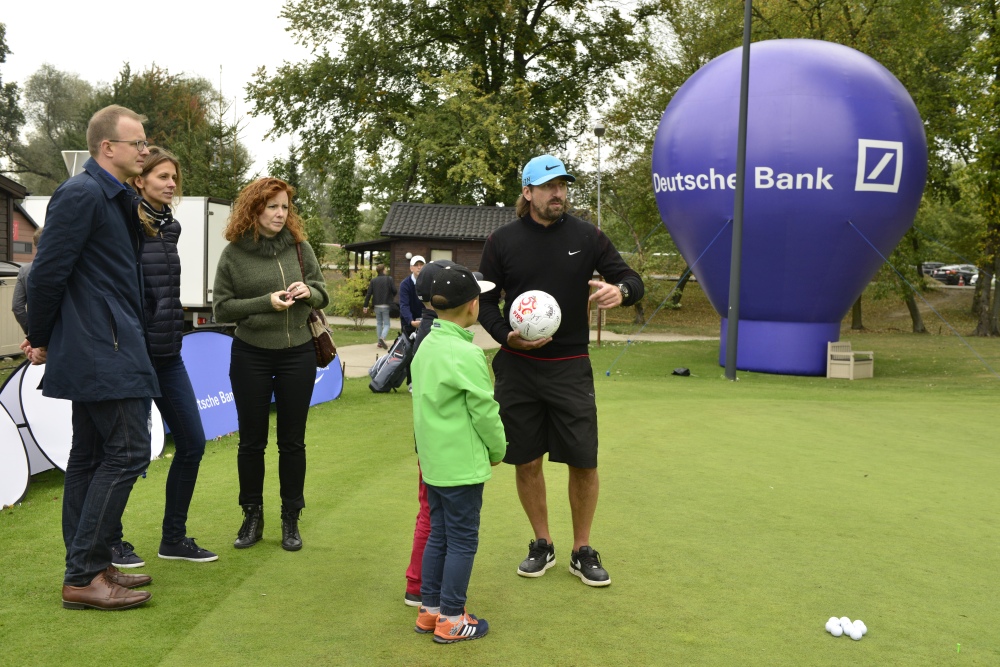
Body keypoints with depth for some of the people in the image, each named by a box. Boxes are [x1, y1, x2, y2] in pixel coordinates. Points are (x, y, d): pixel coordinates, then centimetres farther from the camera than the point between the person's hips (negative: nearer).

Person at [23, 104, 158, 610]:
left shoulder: (114, 197, 18)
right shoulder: (82, 194, -13)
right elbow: (47, 271, -14)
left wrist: (46, 338, 17)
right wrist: (41, 340, -3)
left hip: (95, 352, 10)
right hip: (102, 350, -10)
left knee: (90, 454, 12)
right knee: (127, 450, -9)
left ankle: (87, 569, 21)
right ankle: (84, 577, -3)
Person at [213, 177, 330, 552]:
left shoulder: (300, 247, 0)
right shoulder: (234, 253, -5)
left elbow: (323, 296, 8)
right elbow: (222, 309, -5)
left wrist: (308, 292, -15)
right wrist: (266, 302, -18)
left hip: (298, 354, 1)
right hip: (251, 356, -1)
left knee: (292, 440, 8)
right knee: (252, 440, 8)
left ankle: (291, 520, 20)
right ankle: (252, 517, 23)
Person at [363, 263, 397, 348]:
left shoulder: (373, 280, 1)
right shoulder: (389, 279, -7)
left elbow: (369, 294, -2)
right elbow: (394, 290, -10)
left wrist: (365, 306, 1)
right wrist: (392, 297, 13)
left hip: (377, 305, 3)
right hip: (386, 305, -3)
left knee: (379, 323, 16)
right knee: (386, 324, 3)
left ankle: (380, 342, 14)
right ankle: (383, 338, -23)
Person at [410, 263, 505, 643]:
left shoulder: (426, 346, 6)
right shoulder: (468, 355, -20)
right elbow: (485, 412, -15)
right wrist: (498, 449, 0)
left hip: (433, 461, 8)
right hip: (463, 465, -8)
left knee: (438, 535, 17)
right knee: (462, 541, 4)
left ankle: (430, 610, 26)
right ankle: (451, 620, 13)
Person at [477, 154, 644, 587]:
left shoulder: (587, 236, 0)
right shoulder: (502, 241, -1)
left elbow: (632, 280, 4)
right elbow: (484, 300, 4)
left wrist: (620, 291, -21)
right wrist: (506, 336, -14)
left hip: (570, 368, 0)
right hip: (517, 367, 0)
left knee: (584, 462, 1)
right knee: (526, 462, 8)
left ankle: (582, 551, 20)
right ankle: (542, 545, 28)